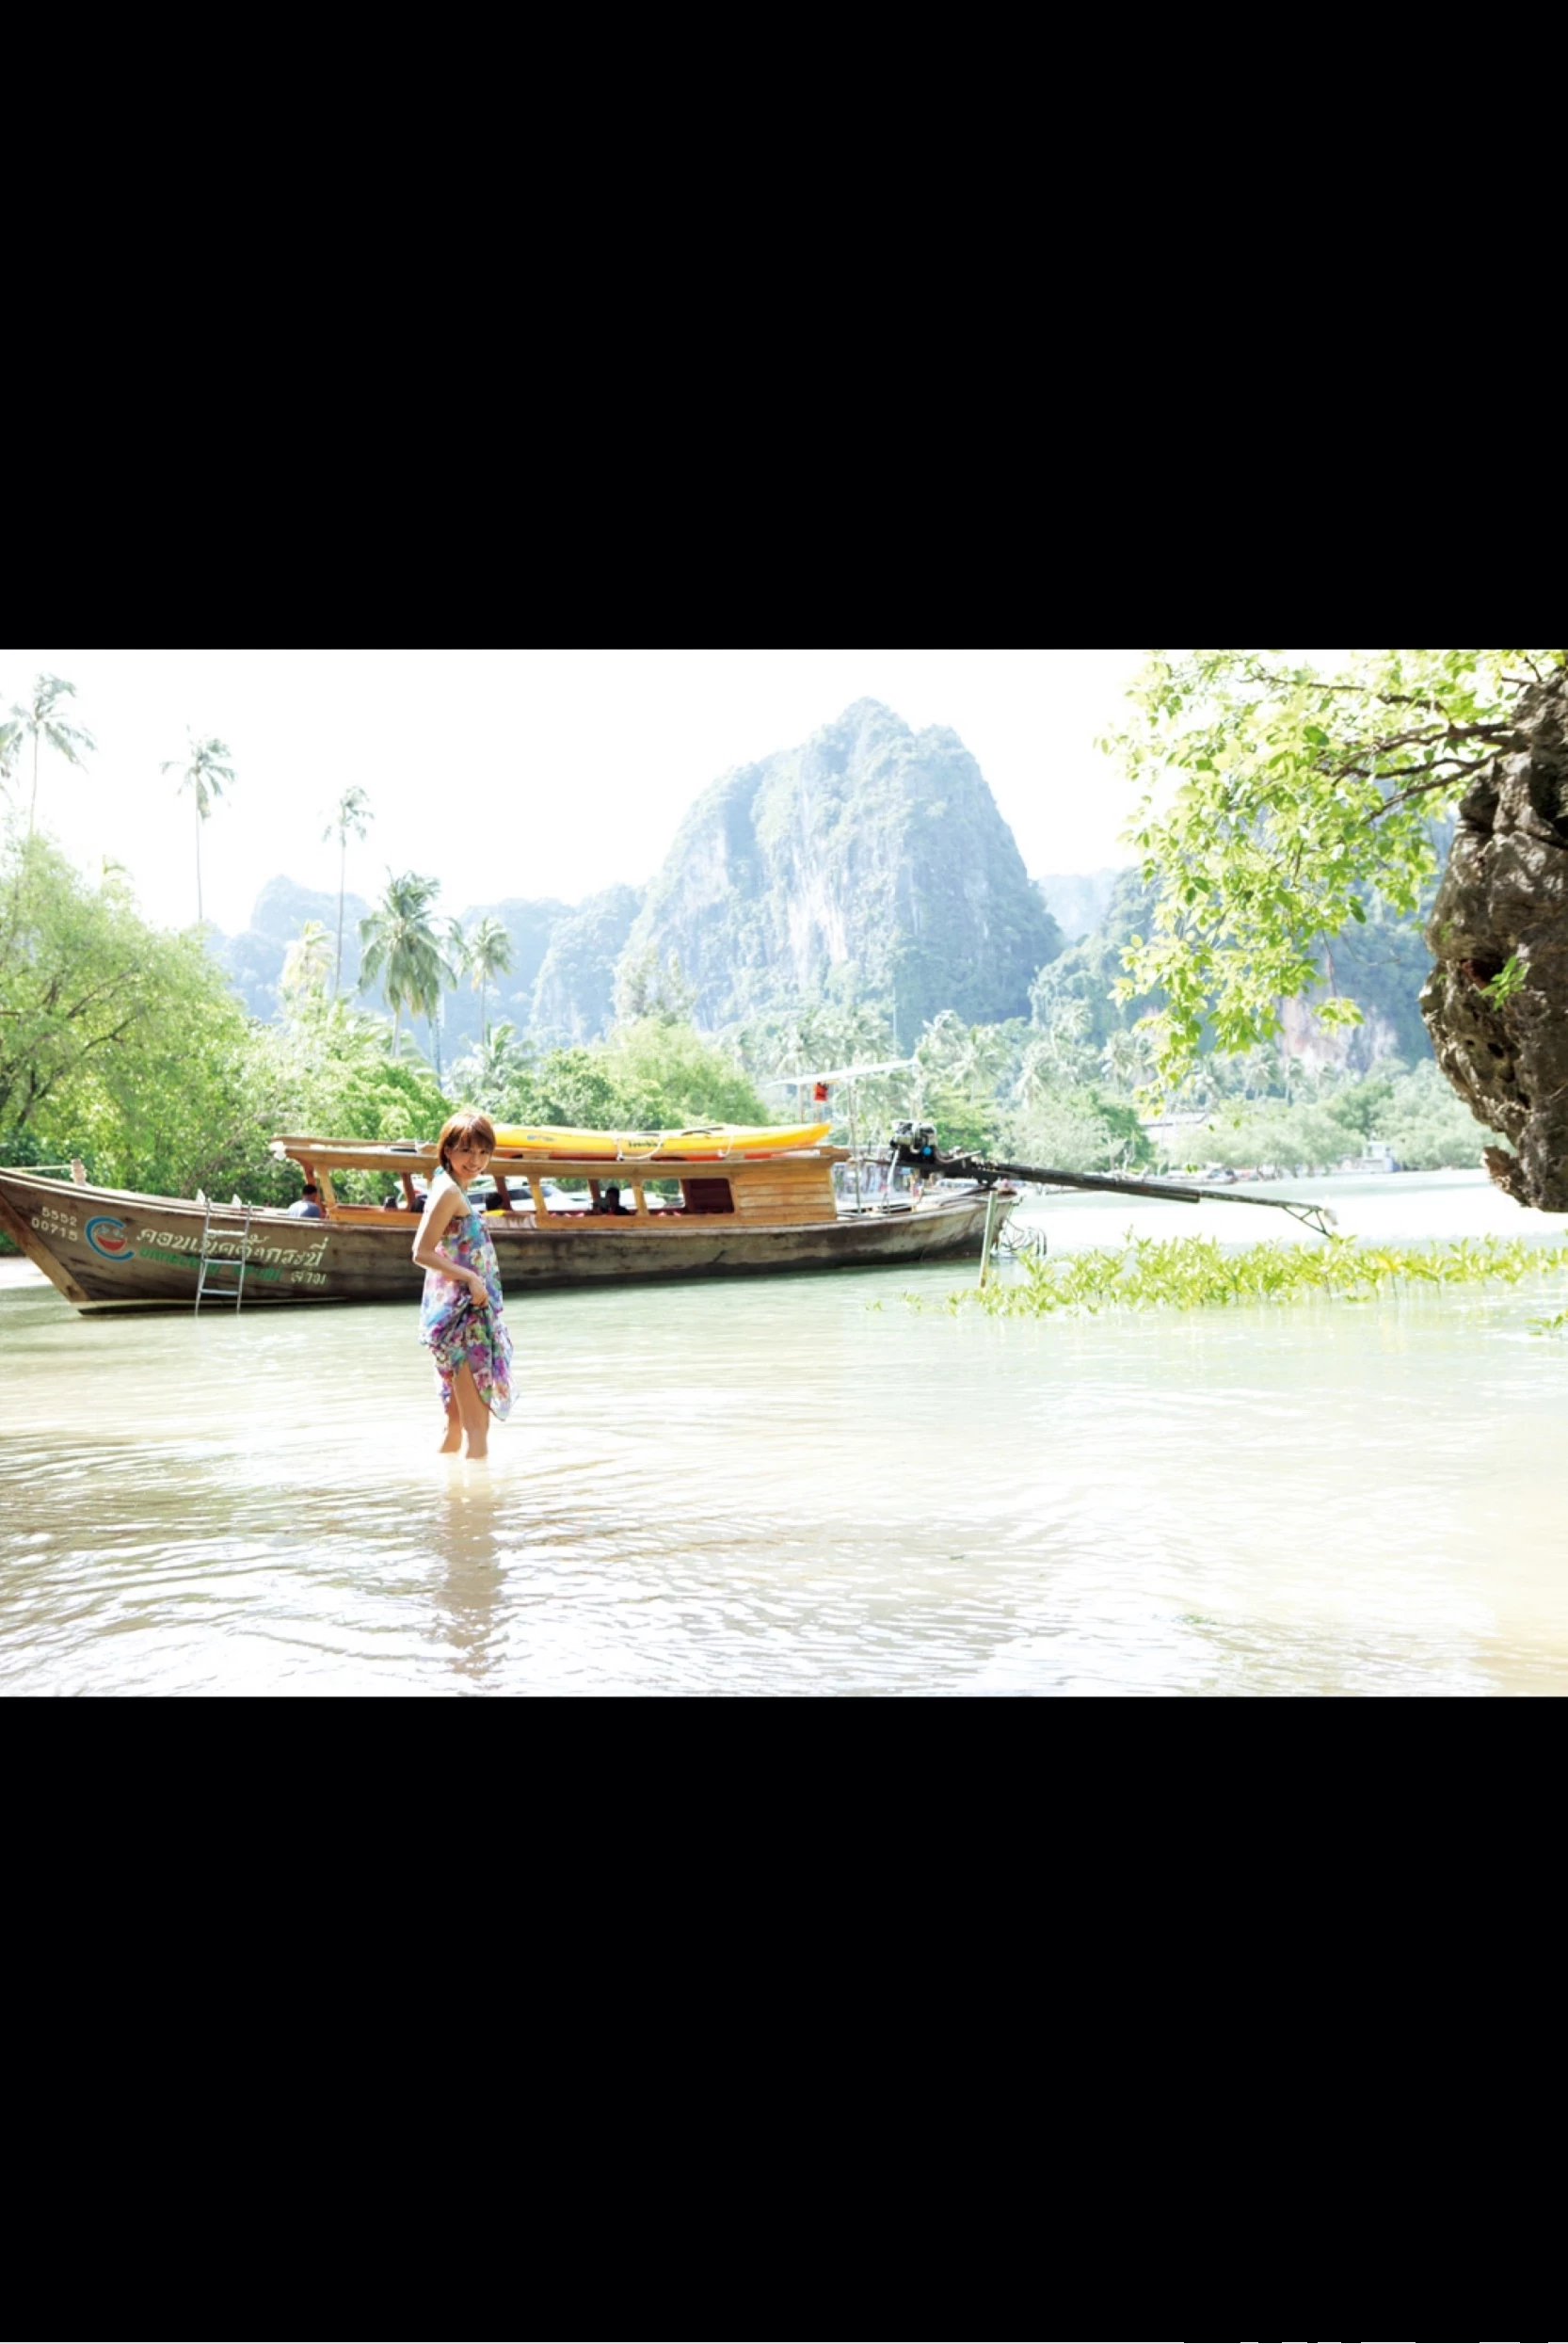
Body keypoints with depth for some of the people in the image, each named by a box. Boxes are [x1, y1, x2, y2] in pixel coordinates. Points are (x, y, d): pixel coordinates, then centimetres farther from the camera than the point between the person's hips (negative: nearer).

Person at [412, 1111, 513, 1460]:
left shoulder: (455, 1190, 16)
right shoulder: (449, 1191, -13)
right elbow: (422, 1253, -20)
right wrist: (471, 1279, -21)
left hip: (471, 1312, 10)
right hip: (460, 1313, -10)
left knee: (457, 1425, 16)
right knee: (477, 1426, -9)